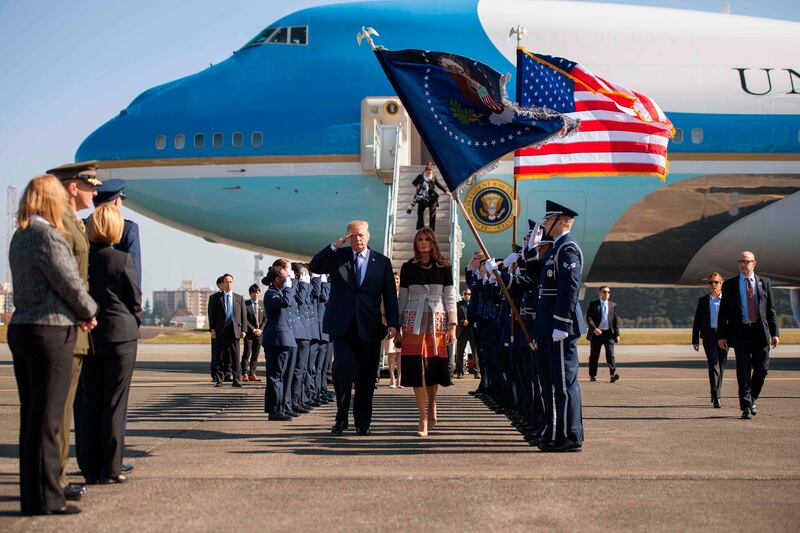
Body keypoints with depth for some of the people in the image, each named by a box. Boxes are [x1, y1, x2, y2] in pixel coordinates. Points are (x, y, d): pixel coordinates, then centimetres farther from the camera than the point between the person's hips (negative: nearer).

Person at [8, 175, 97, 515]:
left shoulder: (19, 237, 13)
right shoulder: (47, 235, -14)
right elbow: (70, 284, -13)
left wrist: (79, 314, 6)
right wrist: (89, 312, 6)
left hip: (20, 329, 9)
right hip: (50, 332, -9)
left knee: (31, 416, 13)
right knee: (47, 419, -3)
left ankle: (32, 491, 21)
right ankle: (44, 498, 2)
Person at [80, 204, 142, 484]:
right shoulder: (123, 260, -10)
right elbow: (136, 301, -3)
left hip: (88, 336, 4)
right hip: (120, 336, -4)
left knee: (90, 402, 10)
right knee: (115, 403, 2)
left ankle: (91, 469, 13)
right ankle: (110, 469, 3)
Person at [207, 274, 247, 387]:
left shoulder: (239, 298, 12)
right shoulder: (215, 298, 7)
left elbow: (243, 315, 10)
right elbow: (211, 315, 4)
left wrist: (243, 330, 1)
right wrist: (212, 329, -6)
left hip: (234, 330, 1)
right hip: (220, 331, -1)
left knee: (235, 357, 2)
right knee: (218, 358, 1)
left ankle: (237, 380, 7)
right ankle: (218, 380, 9)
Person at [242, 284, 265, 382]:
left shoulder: (262, 305, 11)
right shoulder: (246, 304, -2)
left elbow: (265, 319, 9)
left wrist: (260, 329, -5)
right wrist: (253, 329, -12)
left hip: (259, 334, 4)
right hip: (249, 333, -4)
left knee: (255, 355, 6)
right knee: (246, 354, -5)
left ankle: (252, 374, 9)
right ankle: (245, 374, -4)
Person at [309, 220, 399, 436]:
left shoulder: (382, 262, 9)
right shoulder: (337, 256, 9)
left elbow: (390, 296, 7)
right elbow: (314, 267, -6)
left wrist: (392, 324, -3)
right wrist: (334, 246, -13)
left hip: (369, 327, 1)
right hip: (342, 325, -1)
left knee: (366, 376, 4)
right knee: (342, 366, -14)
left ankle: (363, 422, 15)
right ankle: (341, 418, 0)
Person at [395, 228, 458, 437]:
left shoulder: (443, 267, 7)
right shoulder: (408, 267, 8)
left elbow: (450, 298, 5)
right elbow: (402, 297, 10)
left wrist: (453, 325, -3)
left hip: (437, 320, 0)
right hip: (414, 320, 0)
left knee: (434, 365, 1)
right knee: (417, 367, -7)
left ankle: (431, 405, 30)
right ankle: (423, 419, -5)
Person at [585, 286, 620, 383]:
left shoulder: (613, 305, 11)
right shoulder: (593, 304, 3)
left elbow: (615, 321, 13)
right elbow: (588, 318, -5)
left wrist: (617, 334, 6)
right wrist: (594, 328, -19)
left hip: (608, 333, 1)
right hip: (596, 333, -1)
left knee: (610, 353, -11)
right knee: (594, 355, 5)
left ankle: (613, 374, -18)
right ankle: (593, 375, 15)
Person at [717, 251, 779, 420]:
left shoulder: (764, 283, 10)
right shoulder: (729, 284, 5)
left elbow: (770, 309, 10)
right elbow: (723, 312, 4)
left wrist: (774, 333, 3)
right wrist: (722, 335, -2)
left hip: (761, 332, 2)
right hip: (740, 332, -2)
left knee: (762, 369, 1)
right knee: (743, 372, -2)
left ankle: (751, 399, 24)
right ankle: (746, 407, 3)